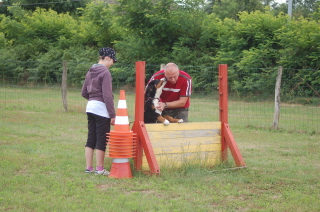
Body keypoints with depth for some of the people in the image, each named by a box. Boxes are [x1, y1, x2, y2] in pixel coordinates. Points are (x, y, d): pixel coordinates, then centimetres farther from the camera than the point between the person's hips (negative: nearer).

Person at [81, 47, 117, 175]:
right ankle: (100, 169, 5)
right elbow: (107, 95, -16)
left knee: (91, 139, 11)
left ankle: (89, 167, 15)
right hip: (102, 109, -8)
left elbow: (84, 93, 16)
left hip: (90, 107, 8)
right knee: (102, 139, 0)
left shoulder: (90, 72, 12)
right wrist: (113, 115, -14)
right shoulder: (105, 73, -13)